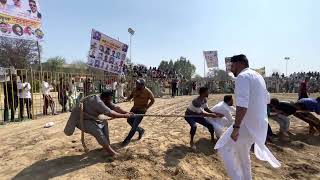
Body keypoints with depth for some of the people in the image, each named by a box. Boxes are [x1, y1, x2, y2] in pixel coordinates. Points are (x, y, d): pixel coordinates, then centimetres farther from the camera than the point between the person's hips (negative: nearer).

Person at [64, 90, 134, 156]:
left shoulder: (104, 100, -6)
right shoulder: (97, 102, -34)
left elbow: (115, 107, -9)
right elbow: (110, 113, -38)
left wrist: (126, 113, -19)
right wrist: (124, 116, -32)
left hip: (88, 117, 10)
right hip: (80, 118, -10)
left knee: (104, 123, 11)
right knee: (97, 130, -21)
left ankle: (107, 144, 16)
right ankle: (108, 149, -13)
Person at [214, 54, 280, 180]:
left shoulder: (242, 76, -16)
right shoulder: (258, 76, 16)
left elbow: (242, 104, -28)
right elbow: (267, 99, 25)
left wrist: (236, 127, -28)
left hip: (247, 124, -10)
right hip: (259, 123, 10)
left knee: (223, 149, 1)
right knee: (243, 154, 24)